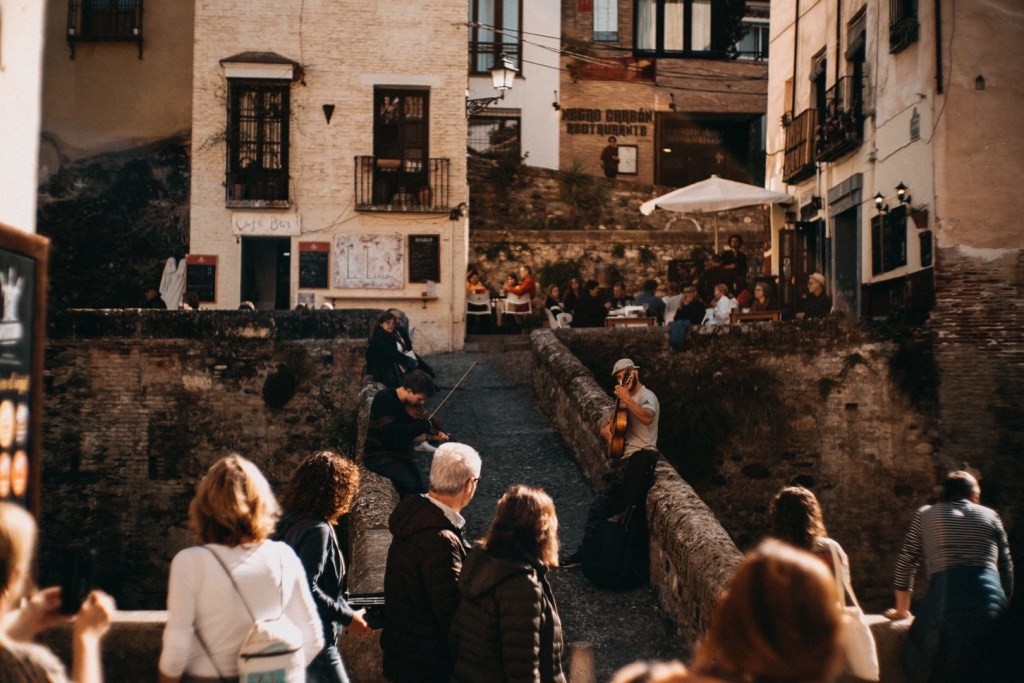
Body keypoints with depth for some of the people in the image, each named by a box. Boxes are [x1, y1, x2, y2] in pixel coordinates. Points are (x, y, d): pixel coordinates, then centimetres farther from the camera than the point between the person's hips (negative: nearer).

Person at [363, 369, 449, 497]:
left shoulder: (409, 405, 2)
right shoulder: (384, 399, -18)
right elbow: (391, 431, -31)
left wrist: (429, 436, -6)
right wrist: (425, 425, -25)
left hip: (401, 455, 7)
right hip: (378, 455, -7)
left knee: (421, 491, -9)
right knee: (409, 484, -25)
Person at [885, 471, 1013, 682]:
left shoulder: (925, 515, 19)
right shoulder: (990, 515, 20)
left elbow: (906, 562, 18)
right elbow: (1006, 566, 19)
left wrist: (902, 609, 27)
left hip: (945, 596, -1)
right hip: (990, 598, 2)